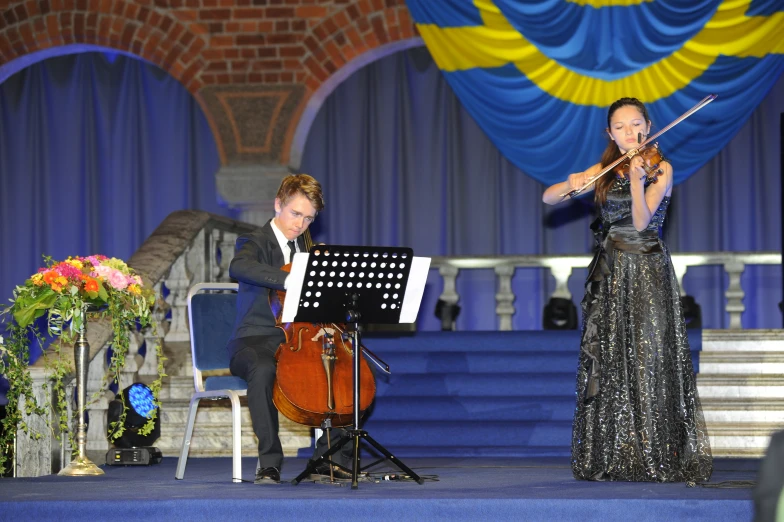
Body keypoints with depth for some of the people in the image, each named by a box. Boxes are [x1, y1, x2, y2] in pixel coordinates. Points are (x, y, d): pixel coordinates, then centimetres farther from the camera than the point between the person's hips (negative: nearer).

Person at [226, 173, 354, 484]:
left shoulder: (307, 249, 18)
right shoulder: (254, 243, -2)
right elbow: (239, 266, -29)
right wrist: (290, 280, -42)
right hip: (257, 340, -6)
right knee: (263, 369, -40)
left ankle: (331, 456, -9)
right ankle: (269, 462, -31)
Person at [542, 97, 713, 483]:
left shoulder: (660, 169, -3)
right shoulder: (604, 172, 8)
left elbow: (641, 221, -17)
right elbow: (548, 198, 5)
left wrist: (636, 178, -32)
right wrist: (571, 184, -16)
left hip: (648, 274, -3)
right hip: (610, 275, 3)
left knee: (651, 360, -10)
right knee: (607, 363, 0)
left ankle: (659, 456, -8)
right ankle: (609, 457, 3)